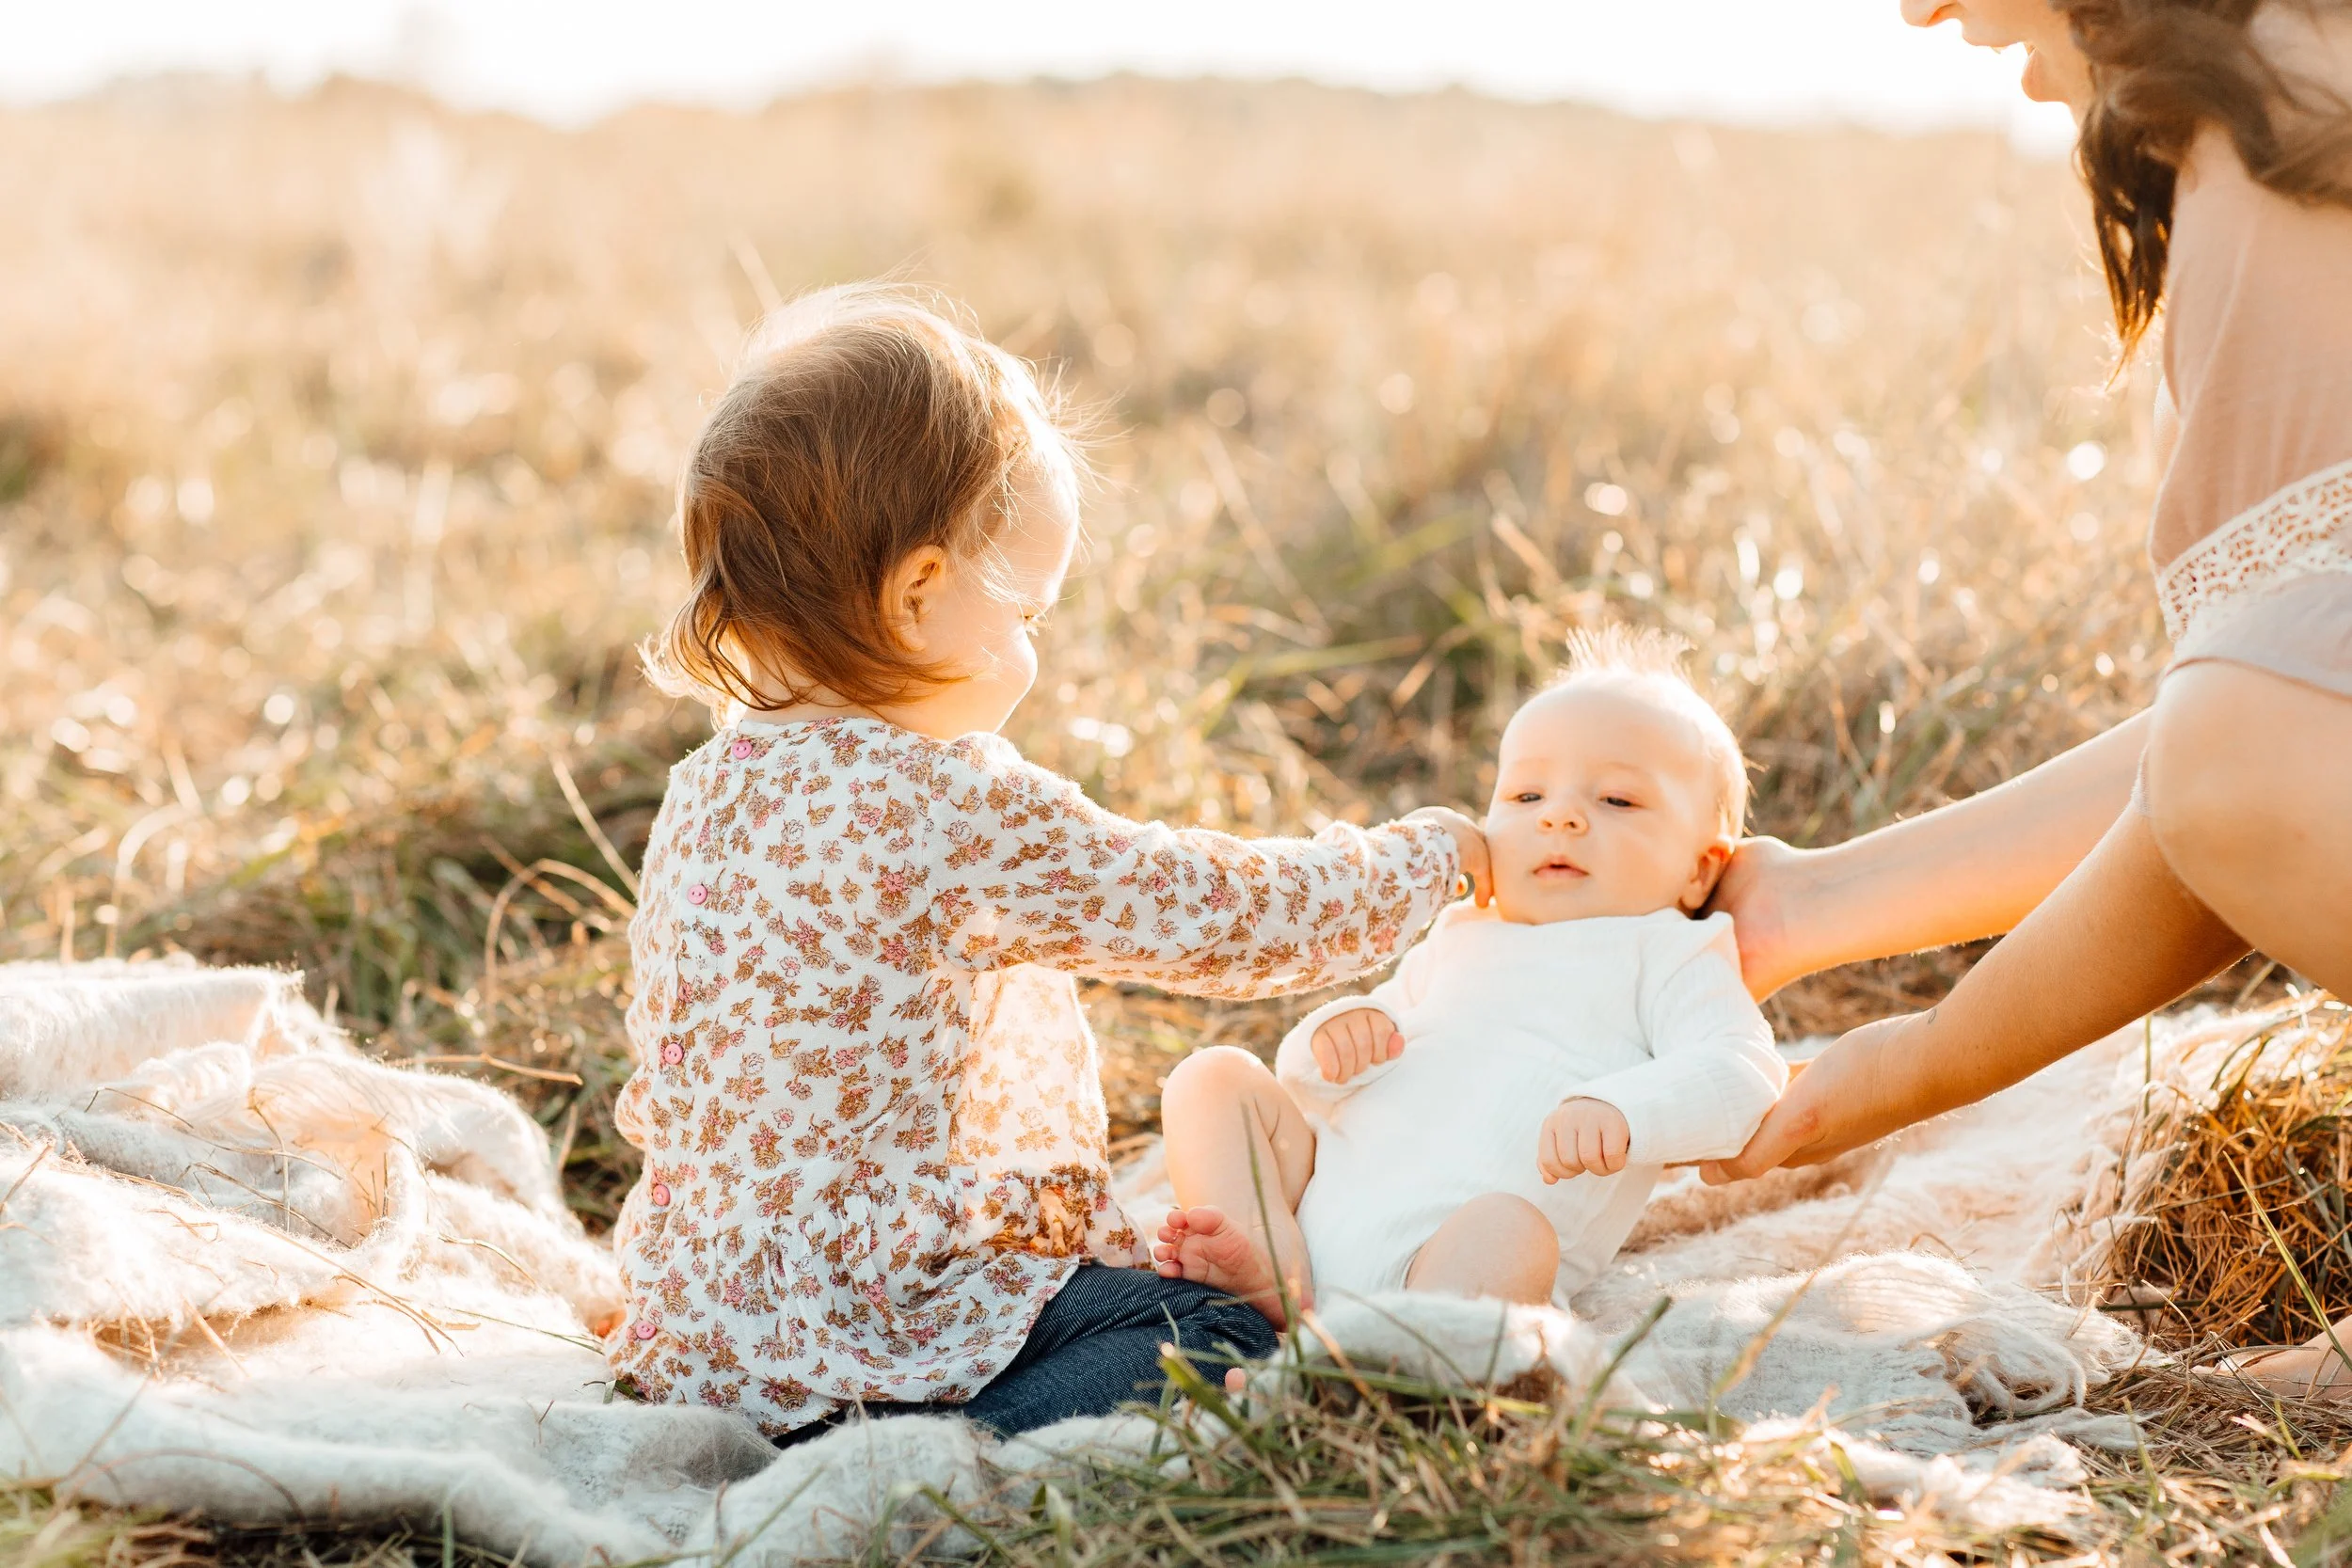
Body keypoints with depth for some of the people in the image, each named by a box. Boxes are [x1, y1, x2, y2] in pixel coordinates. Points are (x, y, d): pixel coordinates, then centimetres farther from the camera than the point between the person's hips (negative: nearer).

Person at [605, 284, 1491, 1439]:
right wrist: (1424, 854, 6)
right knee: (1222, 1340, -7)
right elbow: (1224, 919, -11)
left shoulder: (707, 791, 6)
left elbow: (656, 1101, 15)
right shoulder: (957, 814, -20)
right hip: (867, 1333, -9)